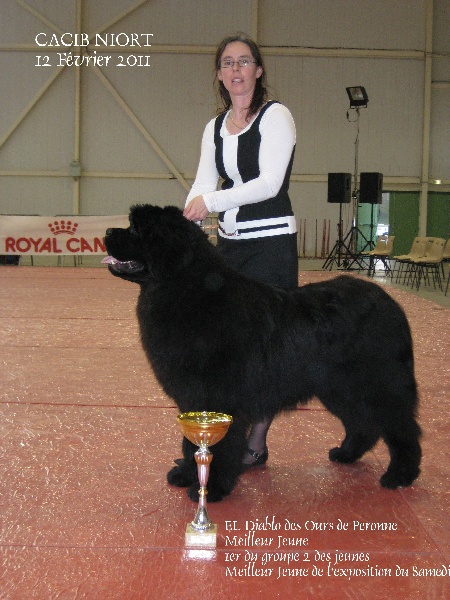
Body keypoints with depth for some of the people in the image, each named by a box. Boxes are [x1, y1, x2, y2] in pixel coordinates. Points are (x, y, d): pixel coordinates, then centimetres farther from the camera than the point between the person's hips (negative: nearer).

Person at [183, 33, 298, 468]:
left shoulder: (275, 116, -6)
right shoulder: (214, 129, 13)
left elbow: (269, 183, -16)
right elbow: (203, 184, 5)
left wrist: (213, 201, -24)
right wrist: (185, 220, -14)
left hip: (271, 243, -6)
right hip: (229, 244, 6)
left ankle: (256, 445, 7)